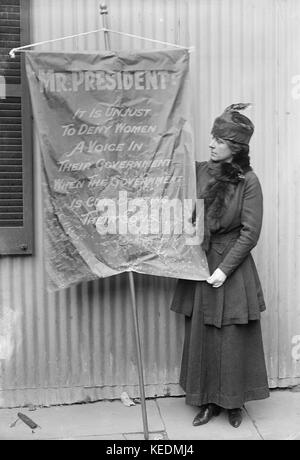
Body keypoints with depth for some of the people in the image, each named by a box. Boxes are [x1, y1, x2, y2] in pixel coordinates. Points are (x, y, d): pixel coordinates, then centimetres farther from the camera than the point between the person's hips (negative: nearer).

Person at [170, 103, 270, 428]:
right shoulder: (198, 171, 2)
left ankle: (234, 402, 27)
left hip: (232, 267, -4)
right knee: (200, 336, 10)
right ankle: (208, 401, 28)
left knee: (233, 338, 6)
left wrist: (224, 268, -14)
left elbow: (250, 233, -10)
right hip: (199, 266, 4)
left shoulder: (248, 181, -9)